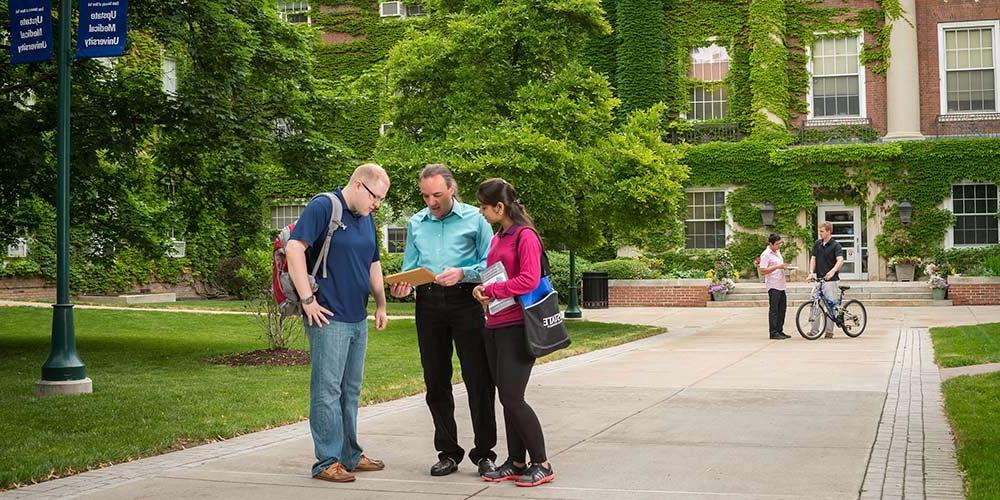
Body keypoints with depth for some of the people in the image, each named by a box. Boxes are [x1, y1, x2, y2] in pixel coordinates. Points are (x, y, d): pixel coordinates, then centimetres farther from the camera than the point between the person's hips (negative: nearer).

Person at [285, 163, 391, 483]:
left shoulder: (366, 219, 15)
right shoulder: (322, 207, -11)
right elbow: (294, 247, -20)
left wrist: (381, 304, 16)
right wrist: (307, 299, -20)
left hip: (358, 319, 8)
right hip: (329, 318, -8)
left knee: (351, 391, 14)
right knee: (327, 390, -4)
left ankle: (350, 455, 23)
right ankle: (327, 461, 2)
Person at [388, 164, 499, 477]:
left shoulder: (474, 219, 1)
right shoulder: (416, 223, 14)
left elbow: (489, 264, -2)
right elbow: (410, 267, 15)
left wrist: (462, 273, -18)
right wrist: (401, 285, -6)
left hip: (466, 302, -4)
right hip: (429, 305, 4)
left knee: (478, 378, -3)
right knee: (435, 381, 8)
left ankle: (484, 452, 7)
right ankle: (448, 452, 18)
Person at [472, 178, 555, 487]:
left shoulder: (524, 236, -11)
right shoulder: (497, 238, 15)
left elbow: (529, 280, -20)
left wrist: (491, 291, -12)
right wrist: (483, 291, 2)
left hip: (516, 327, -8)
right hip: (494, 326, 8)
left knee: (512, 398, -9)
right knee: (506, 398, 10)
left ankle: (541, 465, 2)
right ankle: (516, 462, 18)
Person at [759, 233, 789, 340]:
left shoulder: (778, 252, 15)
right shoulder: (766, 254, -12)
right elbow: (763, 271, -19)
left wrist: (784, 266, 10)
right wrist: (777, 267, -23)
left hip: (781, 285, 9)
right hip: (773, 286, -9)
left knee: (782, 308, 11)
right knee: (774, 309, -7)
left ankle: (780, 331, 19)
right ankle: (773, 333, -3)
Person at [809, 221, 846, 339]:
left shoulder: (835, 245, -6)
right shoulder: (817, 244, 10)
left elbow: (840, 260, -19)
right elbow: (813, 258, 8)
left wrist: (832, 271, -36)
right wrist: (811, 272, -9)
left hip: (831, 280, -5)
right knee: (815, 306, 2)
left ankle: (829, 331, 6)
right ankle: (814, 330, 8)